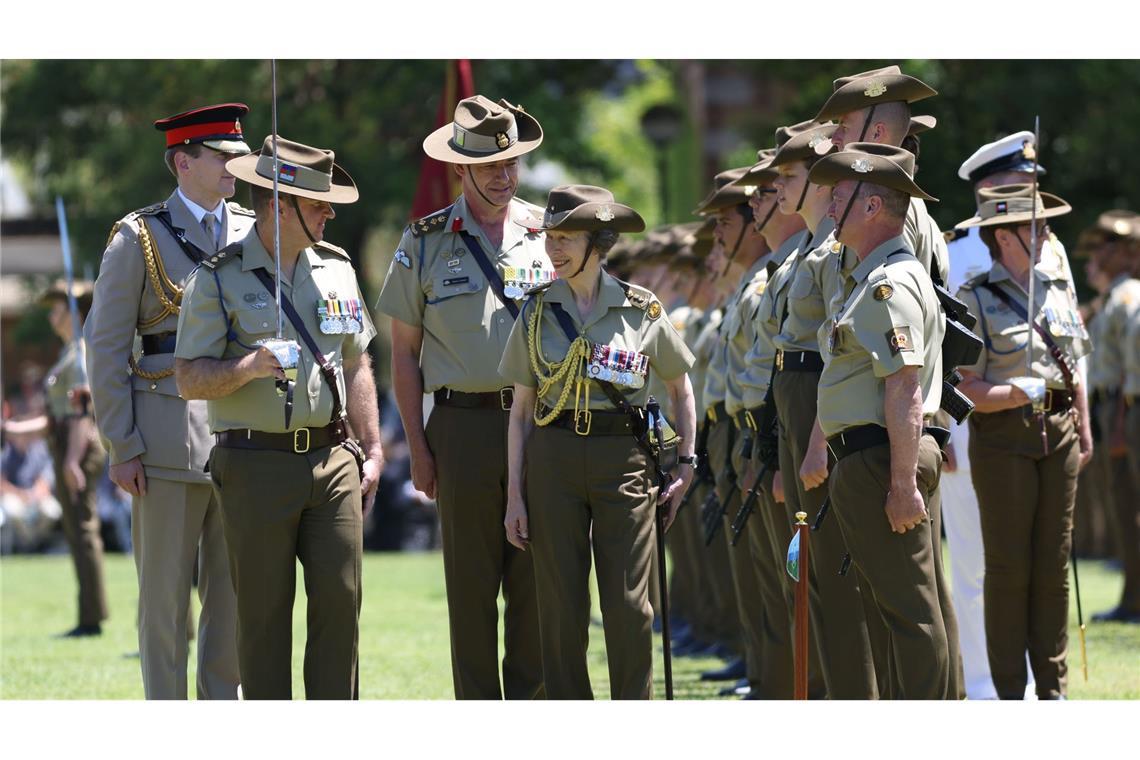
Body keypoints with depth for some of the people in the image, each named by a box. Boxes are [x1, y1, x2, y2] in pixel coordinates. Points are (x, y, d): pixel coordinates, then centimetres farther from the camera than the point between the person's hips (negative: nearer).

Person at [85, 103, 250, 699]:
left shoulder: (256, 233, 12)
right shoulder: (140, 237, 1)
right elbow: (105, 345, 0)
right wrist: (121, 447, -6)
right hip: (169, 441, -3)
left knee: (235, 592, 4)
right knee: (165, 593, 0)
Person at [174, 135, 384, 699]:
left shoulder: (335, 268, 13)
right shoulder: (218, 279, -3)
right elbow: (188, 377, -6)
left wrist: (371, 451, 13)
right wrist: (247, 367, -25)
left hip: (333, 461, 4)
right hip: (257, 466, -4)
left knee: (340, 598, -2)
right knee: (263, 610, 0)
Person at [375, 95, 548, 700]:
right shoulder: (425, 243, 6)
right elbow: (404, 350, 7)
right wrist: (417, 446, 0)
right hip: (464, 427, -1)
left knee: (537, 580, 0)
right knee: (470, 582, 1)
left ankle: (531, 702, 7)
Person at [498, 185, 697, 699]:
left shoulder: (642, 310, 2)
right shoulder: (537, 314, 5)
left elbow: (680, 388, 14)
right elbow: (521, 411, 8)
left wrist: (686, 465, 7)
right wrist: (514, 495, 2)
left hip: (623, 460, -1)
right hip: (553, 459, 1)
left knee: (629, 606, -6)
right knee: (562, 609, 2)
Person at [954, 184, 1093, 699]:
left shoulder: (1058, 290, 11)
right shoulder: (974, 300, -6)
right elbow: (971, 391, -11)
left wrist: (1083, 430, 13)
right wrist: (1022, 392, -20)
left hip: (1058, 434, 5)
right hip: (1003, 438, -5)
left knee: (1054, 565, 7)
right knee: (1008, 566, -1)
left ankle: (1053, 687, 14)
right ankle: (1010, 692, 5)